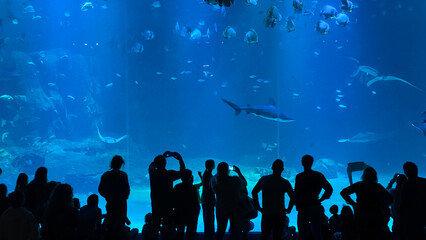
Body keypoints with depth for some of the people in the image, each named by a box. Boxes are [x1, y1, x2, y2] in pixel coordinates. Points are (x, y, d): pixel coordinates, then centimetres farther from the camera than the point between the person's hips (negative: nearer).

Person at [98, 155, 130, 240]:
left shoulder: (105, 175, -2)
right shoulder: (123, 175, -13)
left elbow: (100, 190, 1)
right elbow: (127, 189, -14)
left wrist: (107, 197, 13)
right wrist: (125, 197, 4)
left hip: (110, 202, 4)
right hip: (121, 202, -4)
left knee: (110, 221, 16)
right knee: (120, 221, 5)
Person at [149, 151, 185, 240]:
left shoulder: (152, 173, -7)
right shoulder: (170, 174, -16)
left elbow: (151, 165, 17)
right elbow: (182, 172, 0)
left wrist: (163, 156, 22)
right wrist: (180, 159, 9)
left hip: (155, 205, 3)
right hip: (167, 205, -3)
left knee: (155, 226, 14)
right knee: (167, 227, 6)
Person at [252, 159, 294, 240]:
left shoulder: (263, 179, 0)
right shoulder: (285, 183, -8)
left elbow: (254, 192, 8)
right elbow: (292, 197, -10)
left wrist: (258, 207, 12)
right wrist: (288, 210, 3)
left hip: (266, 213, 2)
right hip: (279, 214, -2)